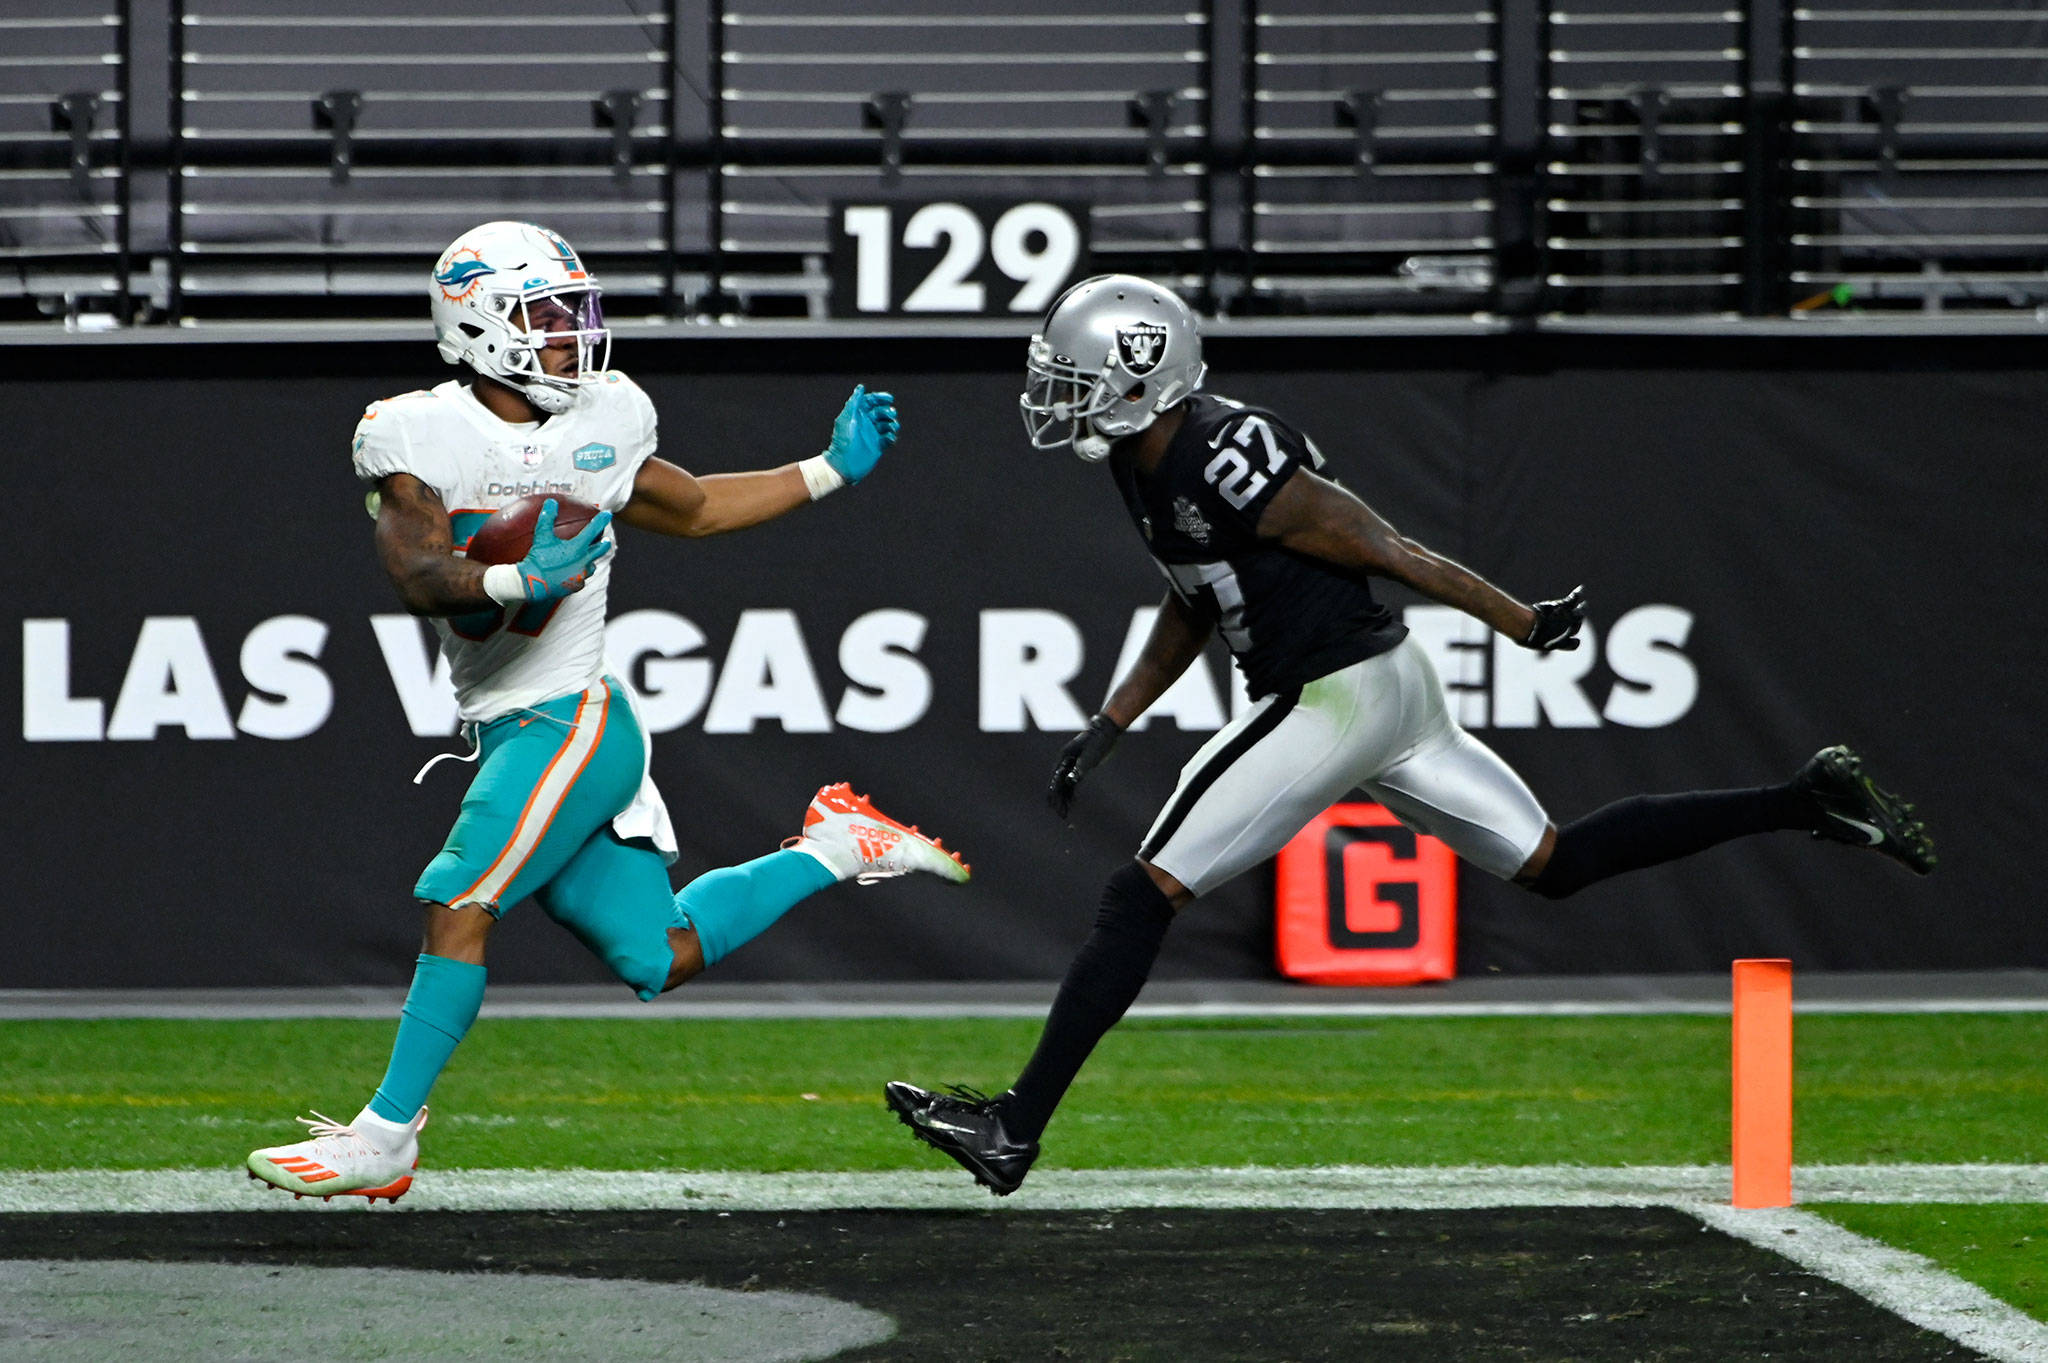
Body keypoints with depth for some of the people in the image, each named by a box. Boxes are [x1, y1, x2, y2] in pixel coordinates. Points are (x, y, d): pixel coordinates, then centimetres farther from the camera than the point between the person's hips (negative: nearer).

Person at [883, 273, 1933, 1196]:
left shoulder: (1234, 469, -23)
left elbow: (1388, 552, -15)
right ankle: (1807, 801, 16)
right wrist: (1106, 728, 18)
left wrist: (1525, 625, -7)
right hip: (1387, 693, 10)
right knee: (1557, 864, 15)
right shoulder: (1147, 464, 7)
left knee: (1146, 895, -9)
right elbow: (1192, 609, 21)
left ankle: (1014, 1130, -9)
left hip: (1337, 701, -10)